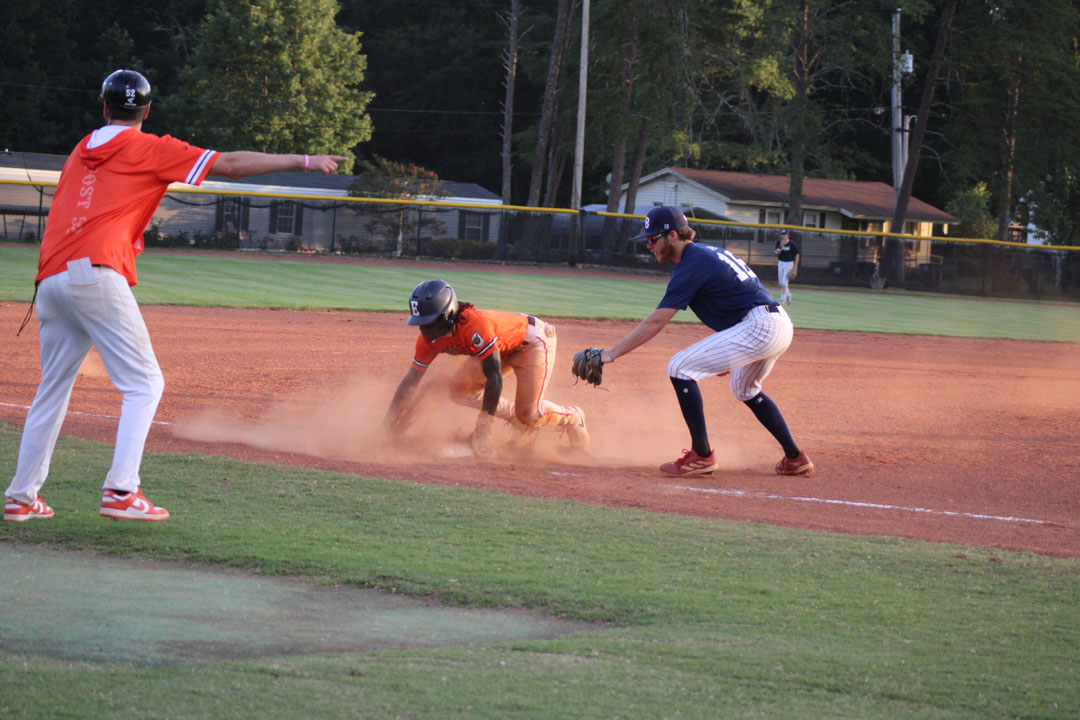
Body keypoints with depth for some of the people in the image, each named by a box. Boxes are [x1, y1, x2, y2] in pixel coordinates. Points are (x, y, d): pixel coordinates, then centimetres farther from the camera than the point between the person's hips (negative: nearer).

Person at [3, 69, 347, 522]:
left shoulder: (81, 151, 24)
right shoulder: (149, 149, 5)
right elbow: (230, 164, 2)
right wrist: (305, 162, 5)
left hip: (49, 279, 7)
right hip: (96, 276, -6)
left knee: (52, 390, 17)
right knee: (144, 383, -2)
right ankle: (120, 490, -16)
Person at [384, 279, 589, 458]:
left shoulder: (475, 327, -41)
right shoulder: (430, 339, -17)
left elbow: (494, 378, -37)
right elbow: (411, 381, -8)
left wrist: (482, 431, -32)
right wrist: (388, 425, -12)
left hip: (533, 341, -8)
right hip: (501, 348, 8)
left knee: (530, 414, -16)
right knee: (459, 391, -7)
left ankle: (571, 417, 17)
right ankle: (515, 416, 11)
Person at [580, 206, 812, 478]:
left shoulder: (691, 267, -10)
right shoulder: (709, 252, 19)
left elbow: (655, 323, -14)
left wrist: (612, 353, -13)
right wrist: (723, 354, 23)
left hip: (757, 327, -10)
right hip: (782, 325, 10)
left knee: (680, 368, -9)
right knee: (745, 389, 33)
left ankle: (702, 456, -9)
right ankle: (795, 458, 32)